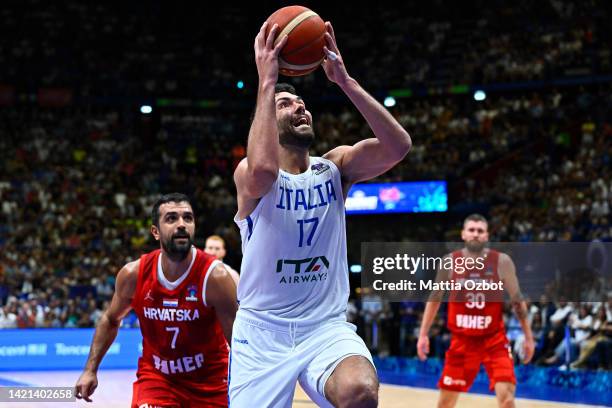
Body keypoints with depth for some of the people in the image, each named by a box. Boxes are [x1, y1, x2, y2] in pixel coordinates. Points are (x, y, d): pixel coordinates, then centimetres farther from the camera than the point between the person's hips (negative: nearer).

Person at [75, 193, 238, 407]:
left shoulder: (214, 276, -22)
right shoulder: (133, 274, -11)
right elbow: (110, 320, 9)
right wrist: (90, 369, 5)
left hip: (209, 382, -1)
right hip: (155, 375, 1)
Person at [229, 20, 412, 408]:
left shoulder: (335, 168, 4)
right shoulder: (248, 173, -6)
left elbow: (398, 146, -14)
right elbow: (263, 170, -32)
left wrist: (345, 80, -18)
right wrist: (267, 82, -27)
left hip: (327, 325, 1)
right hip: (263, 329, -1)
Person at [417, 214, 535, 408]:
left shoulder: (501, 262, -9)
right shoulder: (450, 262, -4)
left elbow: (517, 300, -1)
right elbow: (435, 298, 8)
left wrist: (528, 337, -2)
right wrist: (423, 334, 4)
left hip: (494, 339, -2)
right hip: (462, 339, 2)